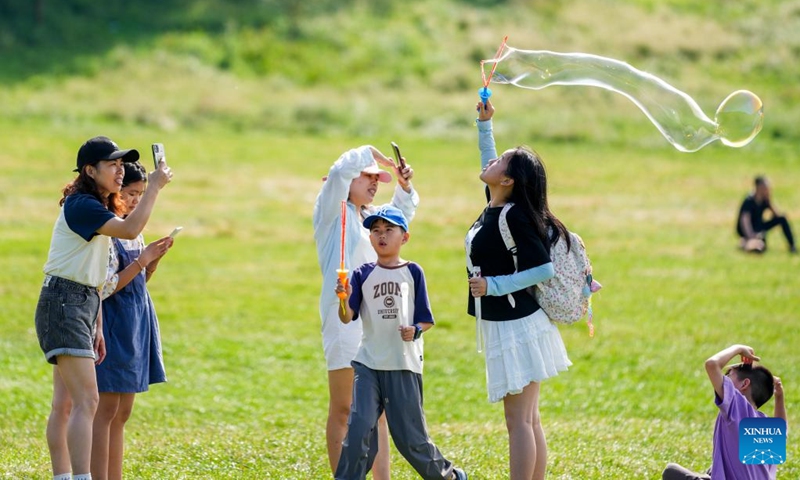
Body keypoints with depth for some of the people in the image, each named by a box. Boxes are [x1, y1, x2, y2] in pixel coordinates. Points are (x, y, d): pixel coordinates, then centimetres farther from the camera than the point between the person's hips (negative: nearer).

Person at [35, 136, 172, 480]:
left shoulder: (98, 208, 17)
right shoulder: (80, 205, -14)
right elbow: (130, 229, -29)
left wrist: (97, 327, 19)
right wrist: (155, 187, -19)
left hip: (83, 305, 10)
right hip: (62, 304, -10)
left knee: (64, 404, 11)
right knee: (87, 401, -18)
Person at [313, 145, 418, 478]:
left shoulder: (370, 217, 18)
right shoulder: (333, 211, -4)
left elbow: (402, 213, 31)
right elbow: (340, 171, -20)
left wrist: (403, 186, 12)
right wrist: (373, 155, -8)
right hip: (345, 320, -8)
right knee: (343, 409, -5)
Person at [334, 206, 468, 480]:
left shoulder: (412, 272, 2)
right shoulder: (363, 275, 4)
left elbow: (426, 320, 5)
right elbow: (347, 318, -5)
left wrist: (415, 331, -16)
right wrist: (344, 300, -25)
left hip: (404, 364, -1)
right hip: (368, 363, 1)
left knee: (409, 434, 4)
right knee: (359, 427, -11)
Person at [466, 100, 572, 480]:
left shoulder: (513, 217, -17)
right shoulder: (496, 207, 8)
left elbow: (544, 269, -20)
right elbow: (487, 158, 28)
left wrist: (493, 286, -20)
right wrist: (484, 123, 26)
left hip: (516, 327, -9)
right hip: (505, 325, 9)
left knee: (519, 420, -8)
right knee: (528, 420, 10)